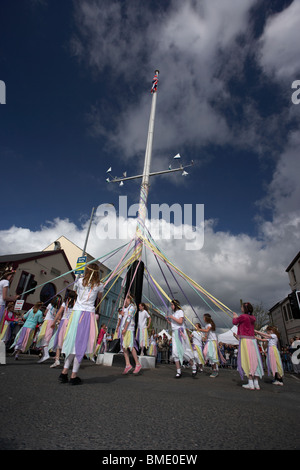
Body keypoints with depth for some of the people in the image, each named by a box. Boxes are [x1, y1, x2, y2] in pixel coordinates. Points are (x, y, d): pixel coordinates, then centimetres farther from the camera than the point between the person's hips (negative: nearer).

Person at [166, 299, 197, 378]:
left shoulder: (180, 311, -2)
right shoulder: (174, 313, 19)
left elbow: (180, 321, -16)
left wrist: (172, 317, -9)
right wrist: (168, 319, 9)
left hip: (180, 332, -7)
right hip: (174, 333, 7)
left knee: (183, 351, -7)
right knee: (175, 352, -2)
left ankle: (194, 366, 14)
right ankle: (178, 372, 1)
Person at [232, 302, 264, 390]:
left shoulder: (243, 316, -11)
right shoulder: (252, 318, 10)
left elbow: (234, 322, 5)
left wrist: (234, 317, 26)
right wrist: (237, 316, 35)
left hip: (245, 340, -7)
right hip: (253, 340, 7)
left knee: (247, 360, -3)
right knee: (254, 360, 8)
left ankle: (250, 384, -2)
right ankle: (256, 383, 13)